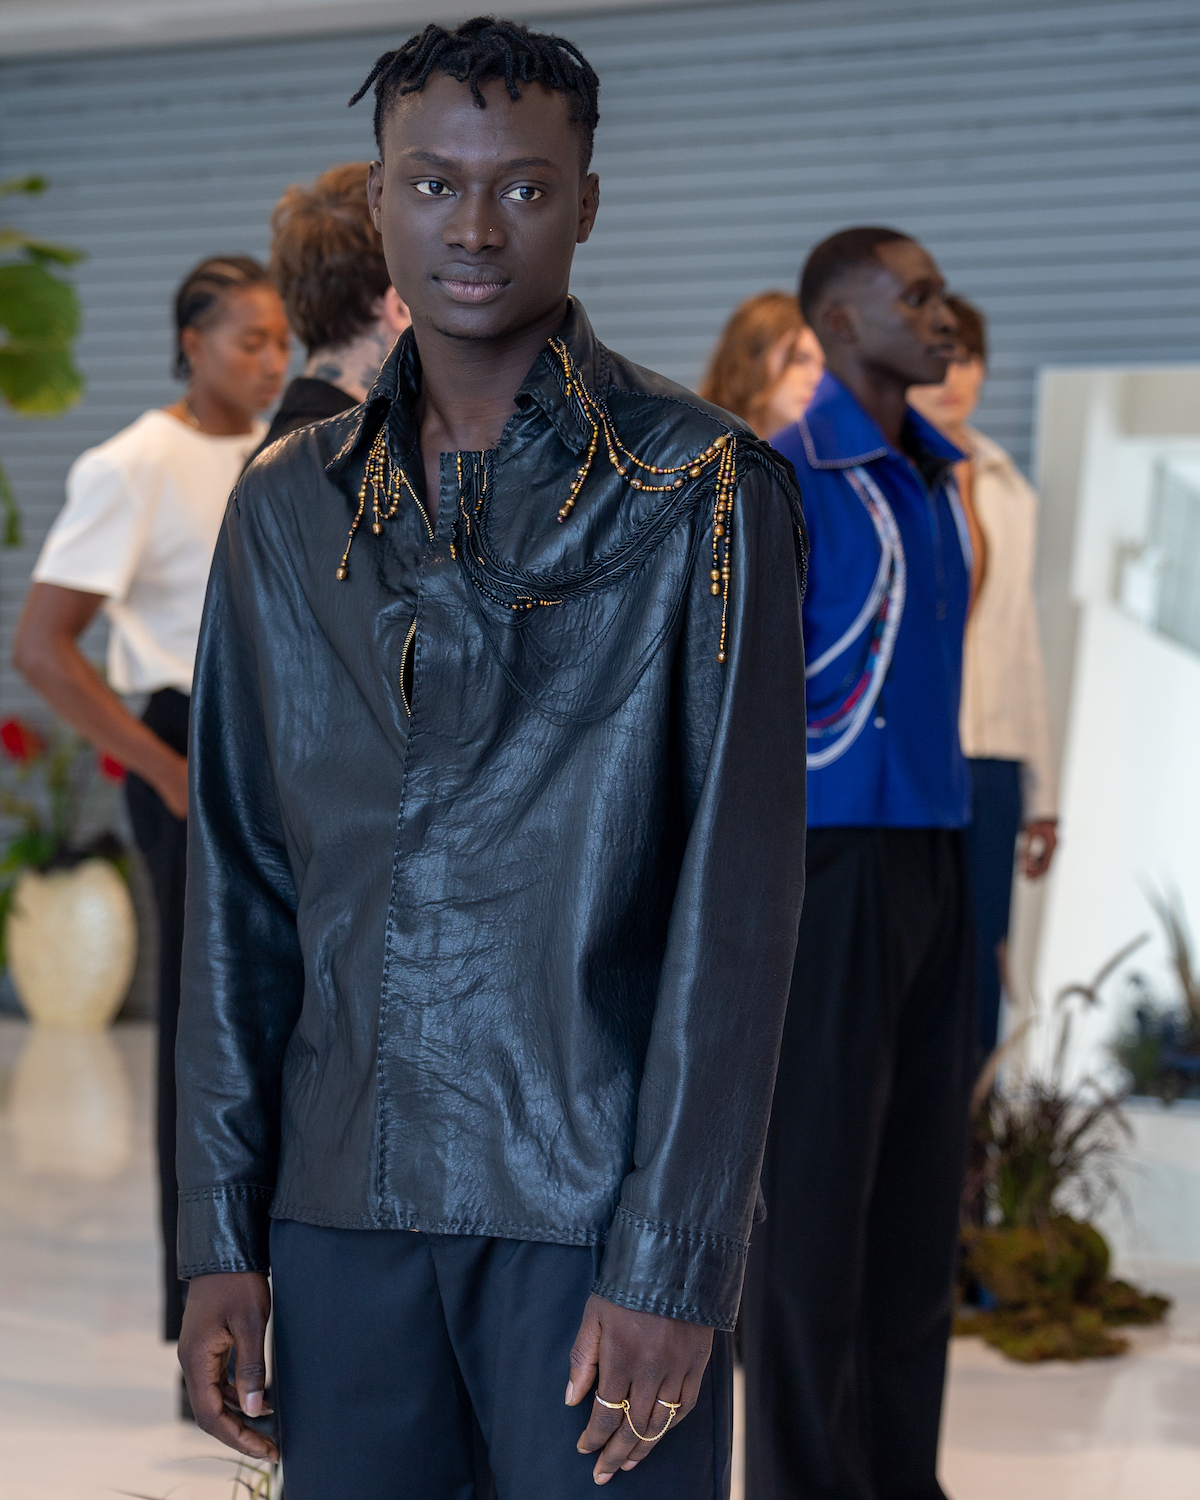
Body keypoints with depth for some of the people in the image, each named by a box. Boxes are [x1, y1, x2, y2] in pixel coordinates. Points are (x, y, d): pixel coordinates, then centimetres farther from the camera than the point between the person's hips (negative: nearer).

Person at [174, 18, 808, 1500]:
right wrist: (219, 1236, 5)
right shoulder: (289, 504, 8)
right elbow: (238, 882, 8)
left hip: (596, 1208, -3)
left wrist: (674, 1265, -13)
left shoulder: (704, 492, -5)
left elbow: (737, 894, -9)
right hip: (343, 1208, 4)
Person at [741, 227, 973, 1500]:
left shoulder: (933, 476, 14)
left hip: (933, 849, 7)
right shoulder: (785, 481, -9)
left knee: (921, 1174, 11)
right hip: (833, 855, -7)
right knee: (814, 1177, 0)